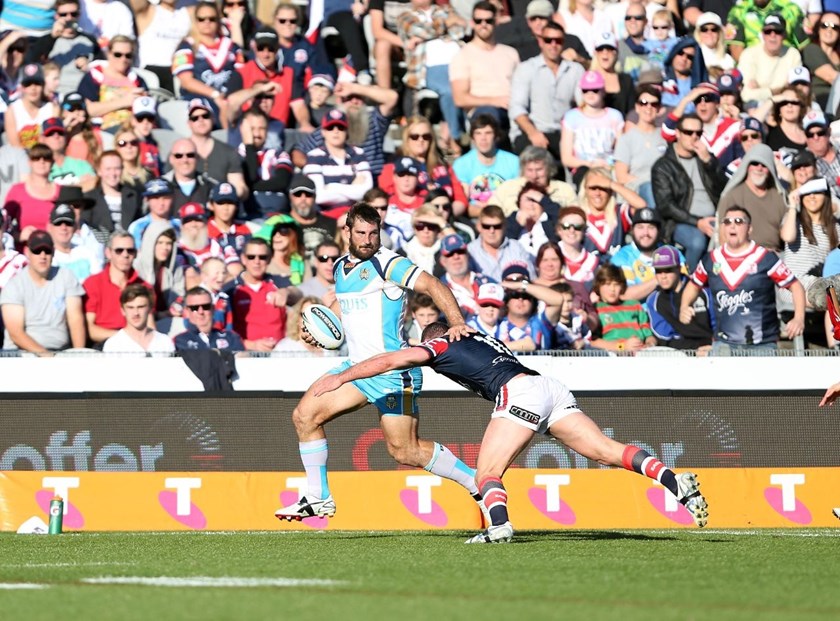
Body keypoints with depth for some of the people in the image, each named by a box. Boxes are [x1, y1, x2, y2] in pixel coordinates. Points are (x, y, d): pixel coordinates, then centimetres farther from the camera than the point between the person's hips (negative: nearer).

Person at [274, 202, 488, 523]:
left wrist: (457, 323, -34)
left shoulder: (387, 263, -11)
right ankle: (318, 498, 11)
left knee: (405, 452, -7)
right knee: (304, 415, 3)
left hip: (392, 370, -8)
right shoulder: (341, 267, 13)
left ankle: (477, 482, 7)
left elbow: (434, 286, -19)